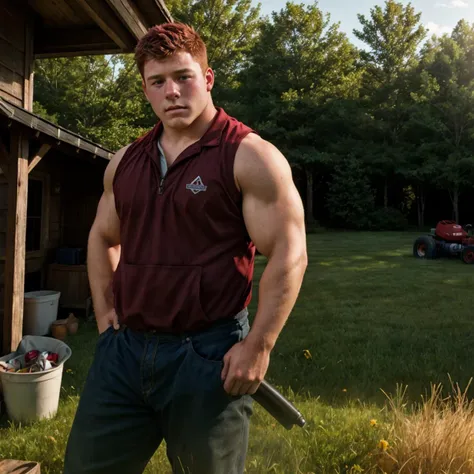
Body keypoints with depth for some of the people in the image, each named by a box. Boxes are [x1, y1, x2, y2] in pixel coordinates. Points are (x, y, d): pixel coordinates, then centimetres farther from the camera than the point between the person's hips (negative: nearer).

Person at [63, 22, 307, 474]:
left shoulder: (250, 157, -9)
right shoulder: (124, 161, 9)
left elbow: (289, 254, -12)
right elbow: (102, 238, 21)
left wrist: (258, 346, -15)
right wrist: (105, 315, 12)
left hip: (208, 354, -5)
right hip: (124, 348, 6)